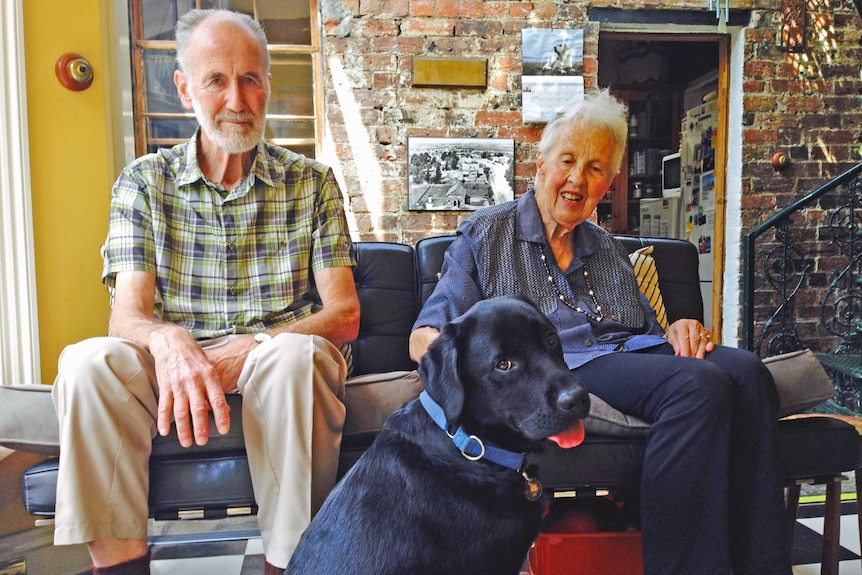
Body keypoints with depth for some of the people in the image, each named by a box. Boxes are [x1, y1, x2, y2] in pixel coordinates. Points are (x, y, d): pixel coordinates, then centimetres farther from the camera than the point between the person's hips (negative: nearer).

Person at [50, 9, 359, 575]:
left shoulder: (312, 182, 5)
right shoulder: (144, 181, 8)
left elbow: (344, 315, -3)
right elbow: (128, 313, -2)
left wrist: (250, 348, -20)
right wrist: (168, 340, -28)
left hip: (279, 370, -1)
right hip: (176, 366, 2)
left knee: (296, 354, -34)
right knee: (87, 361, -27)